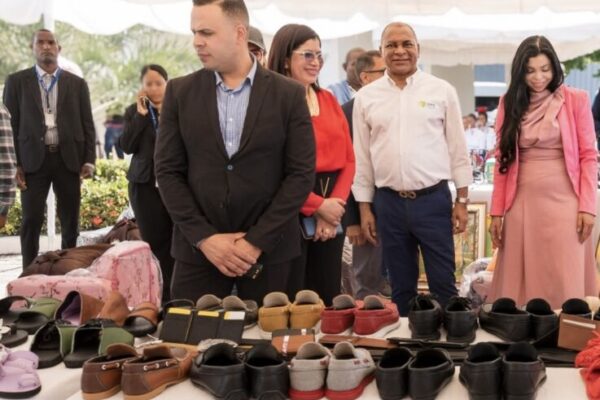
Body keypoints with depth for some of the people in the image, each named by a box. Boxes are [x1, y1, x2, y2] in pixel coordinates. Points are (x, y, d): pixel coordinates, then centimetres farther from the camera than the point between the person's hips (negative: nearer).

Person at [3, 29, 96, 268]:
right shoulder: (17, 81, 6)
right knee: (31, 221, -1)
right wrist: (15, 165, -6)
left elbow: (87, 125, 8)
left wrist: (89, 161, -4)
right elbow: (10, 125, 3)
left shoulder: (77, 84, 9)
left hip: (68, 159, 1)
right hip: (33, 159, -1)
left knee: (70, 222, 5)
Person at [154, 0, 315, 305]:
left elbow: (302, 174, -4)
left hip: (269, 249, -1)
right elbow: (167, 171, 2)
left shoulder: (288, 95, -1)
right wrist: (204, 237, -9)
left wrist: (257, 240, -10)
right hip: (198, 248, 1)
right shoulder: (180, 92, 4)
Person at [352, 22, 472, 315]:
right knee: (401, 286, 12)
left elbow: (457, 149, 3)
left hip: (434, 199, -1)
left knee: (443, 283, 5)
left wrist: (462, 200, 0)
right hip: (389, 203, 2)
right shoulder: (366, 97, 4)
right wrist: (364, 208, 5)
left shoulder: (442, 91, 0)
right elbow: (361, 157, 7)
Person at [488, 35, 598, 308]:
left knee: (566, 284, 0)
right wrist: (497, 211, 4)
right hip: (522, 204, 2)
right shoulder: (510, 103, 8)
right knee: (520, 284, 6)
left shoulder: (575, 100, 2)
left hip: (564, 203, -2)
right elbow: (502, 160, 8)